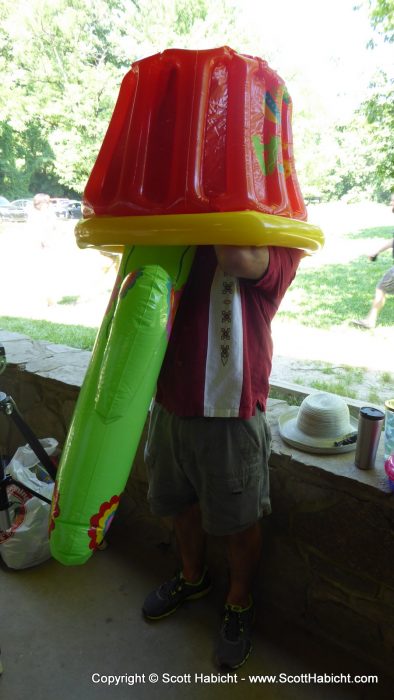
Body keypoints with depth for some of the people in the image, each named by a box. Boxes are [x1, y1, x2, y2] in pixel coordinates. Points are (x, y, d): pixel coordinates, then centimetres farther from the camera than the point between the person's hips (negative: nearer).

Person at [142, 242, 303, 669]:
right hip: (171, 404, 6)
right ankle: (193, 578, 54)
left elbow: (238, 258, -27)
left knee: (237, 522, 13)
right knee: (181, 504, 24)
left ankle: (239, 603, 44)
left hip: (232, 413, -5)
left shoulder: (282, 246, -7)